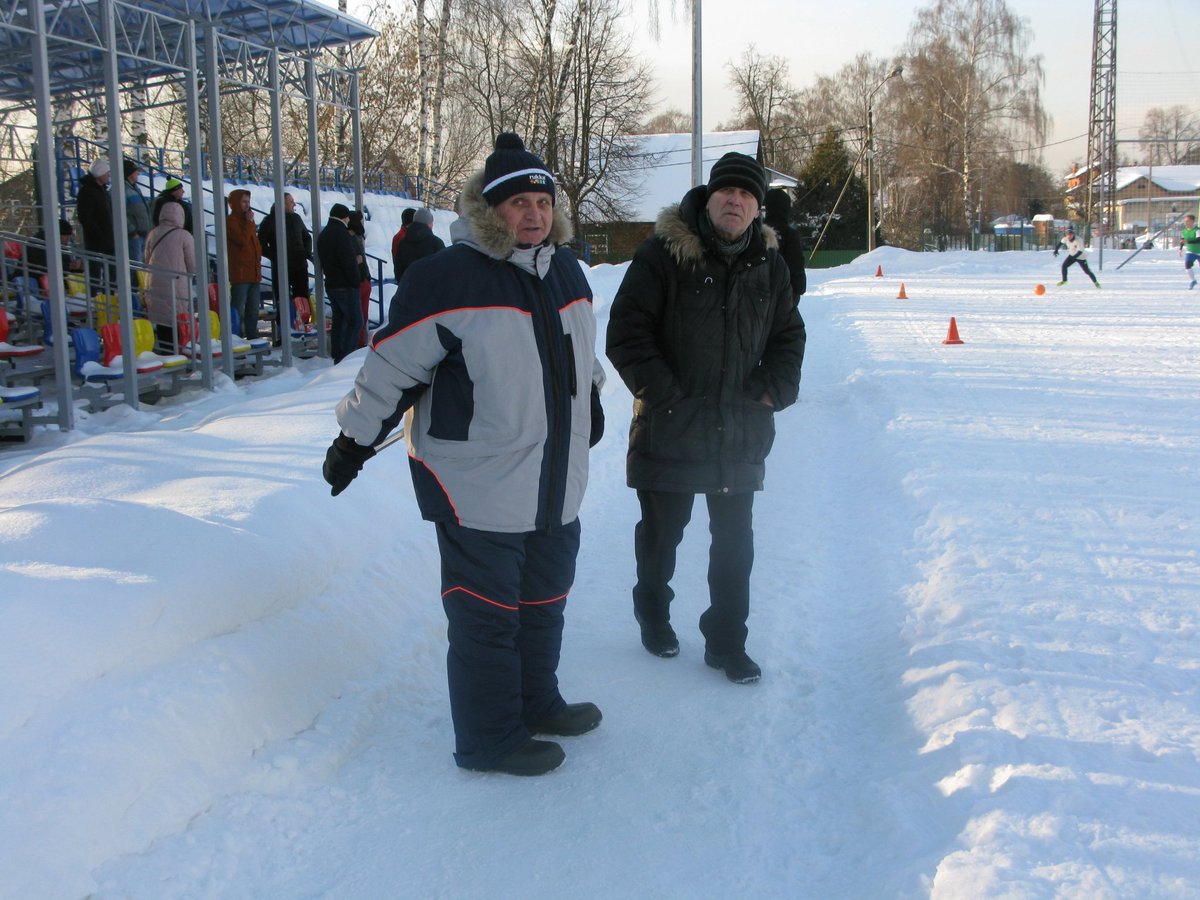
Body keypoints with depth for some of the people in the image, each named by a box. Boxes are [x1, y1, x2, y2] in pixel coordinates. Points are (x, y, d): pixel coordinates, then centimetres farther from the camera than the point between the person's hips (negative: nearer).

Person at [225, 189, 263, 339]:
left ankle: (253, 338, 18)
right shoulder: (230, 221, -6)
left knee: (253, 311, 12)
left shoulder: (248, 220, 20)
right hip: (239, 273, -9)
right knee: (238, 312, -10)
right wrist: (249, 222, -12)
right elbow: (242, 239, -22)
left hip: (254, 273, 9)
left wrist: (258, 261, 17)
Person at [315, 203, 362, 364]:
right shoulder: (341, 233, -15)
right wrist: (356, 281, -10)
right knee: (355, 321, -7)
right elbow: (349, 261, -21)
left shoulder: (323, 234, 15)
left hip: (331, 284, 9)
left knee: (339, 320, 15)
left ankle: (337, 356, 16)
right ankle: (346, 357, -14)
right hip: (345, 286, -9)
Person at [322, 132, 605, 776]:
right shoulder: (447, 280, -16)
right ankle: (490, 740, 20)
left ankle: (537, 704, 41)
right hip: (478, 493, -7)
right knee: (486, 615, 4)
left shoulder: (568, 275, 8)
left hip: (557, 490, 8)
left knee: (544, 603, 20)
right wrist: (355, 438, -4)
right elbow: (391, 366, -11)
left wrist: (589, 402, 36)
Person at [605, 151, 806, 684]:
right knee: (661, 534, 13)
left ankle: (726, 641, 24)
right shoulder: (663, 255, -9)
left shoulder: (769, 265, 7)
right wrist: (664, 393, -15)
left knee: (734, 542, 9)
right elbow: (625, 334, -10)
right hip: (669, 432, -3)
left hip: (742, 435, 4)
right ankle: (654, 617, 37)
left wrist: (774, 392, 2)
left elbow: (789, 336, 17)